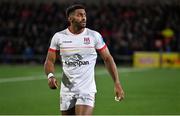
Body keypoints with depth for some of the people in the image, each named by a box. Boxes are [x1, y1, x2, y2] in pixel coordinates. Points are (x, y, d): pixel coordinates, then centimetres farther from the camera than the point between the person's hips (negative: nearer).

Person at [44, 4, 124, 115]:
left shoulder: (94, 36, -2)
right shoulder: (59, 37, 0)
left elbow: (107, 58, 4)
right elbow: (50, 61, 4)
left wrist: (117, 83, -2)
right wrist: (50, 76, -17)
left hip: (87, 90, -2)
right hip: (67, 90, 2)